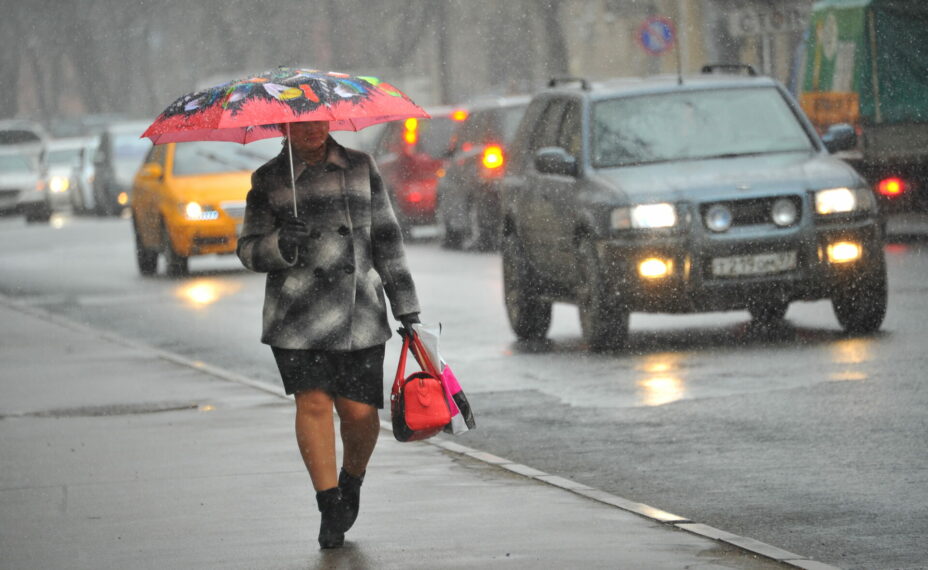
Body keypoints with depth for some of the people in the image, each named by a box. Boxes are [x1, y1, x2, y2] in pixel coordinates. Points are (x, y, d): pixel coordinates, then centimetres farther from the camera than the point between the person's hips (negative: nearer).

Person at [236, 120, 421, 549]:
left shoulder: (361, 168, 10)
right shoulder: (268, 181, 5)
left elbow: (386, 238, 12)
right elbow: (249, 251, 4)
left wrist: (405, 306, 10)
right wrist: (281, 244, -19)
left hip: (359, 316, 1)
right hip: (298, 317, -1)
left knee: (360, 412, -3)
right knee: (313, 404, -10)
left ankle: (352, 481, 27)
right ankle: (330, 507, -1)